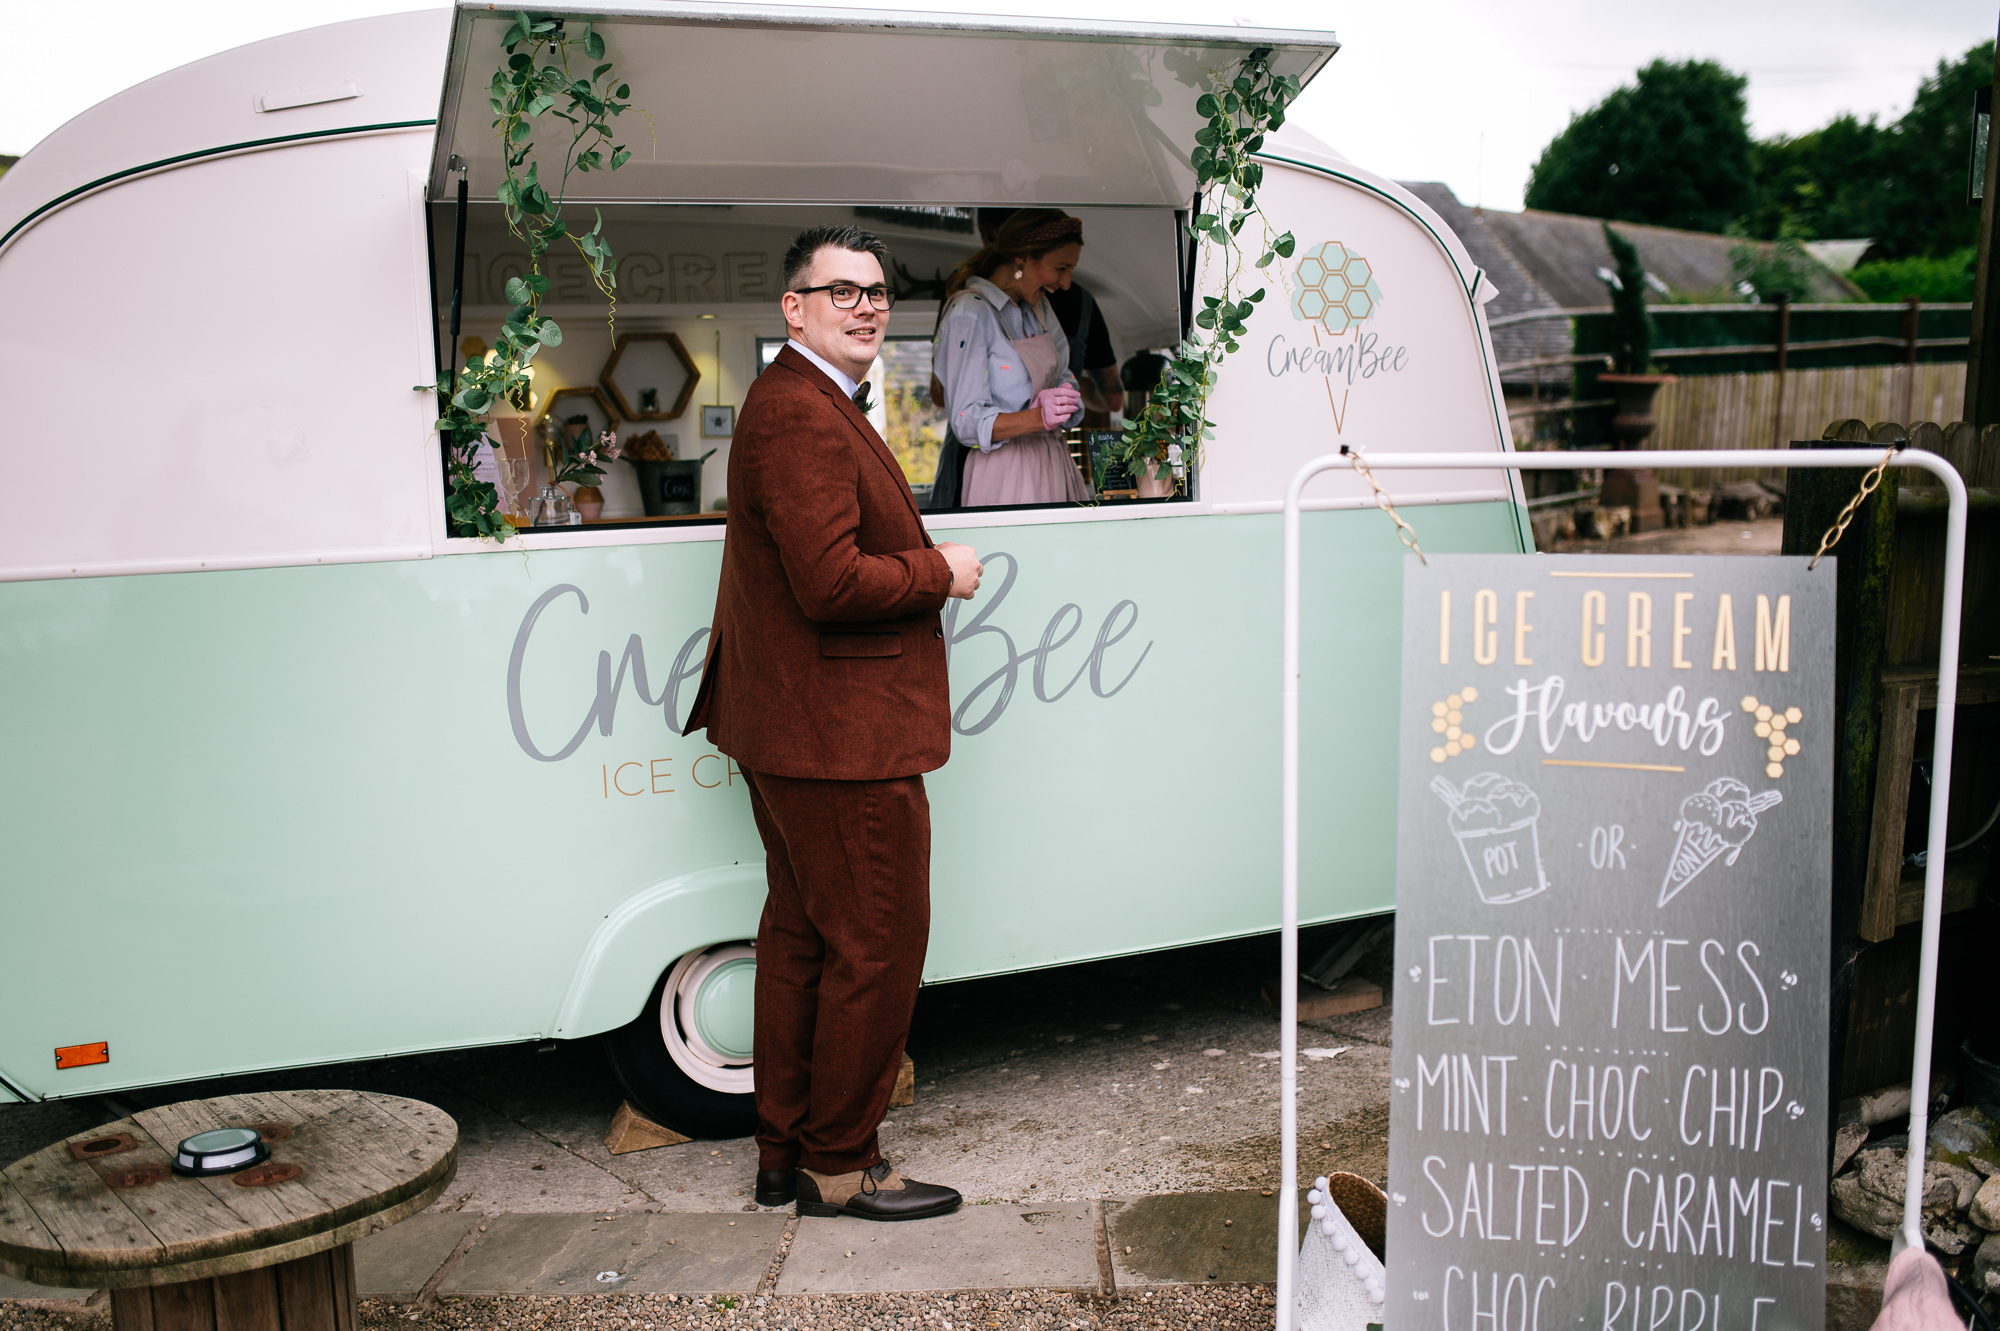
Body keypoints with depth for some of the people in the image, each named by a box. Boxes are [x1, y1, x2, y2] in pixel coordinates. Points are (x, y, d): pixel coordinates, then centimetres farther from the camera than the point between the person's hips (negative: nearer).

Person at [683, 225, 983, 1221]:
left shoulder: (801, 403, 17)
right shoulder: (800, 415, -19)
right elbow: (832, 581, -27)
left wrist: (921, 572, 9)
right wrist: (943, 573, -12)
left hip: (791, 726, 12)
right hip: (842, 736, -12)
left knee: (800, 932, 17)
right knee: (875, 945, -1)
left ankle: (785, 1152, 28)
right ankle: (838, 1164, 12)